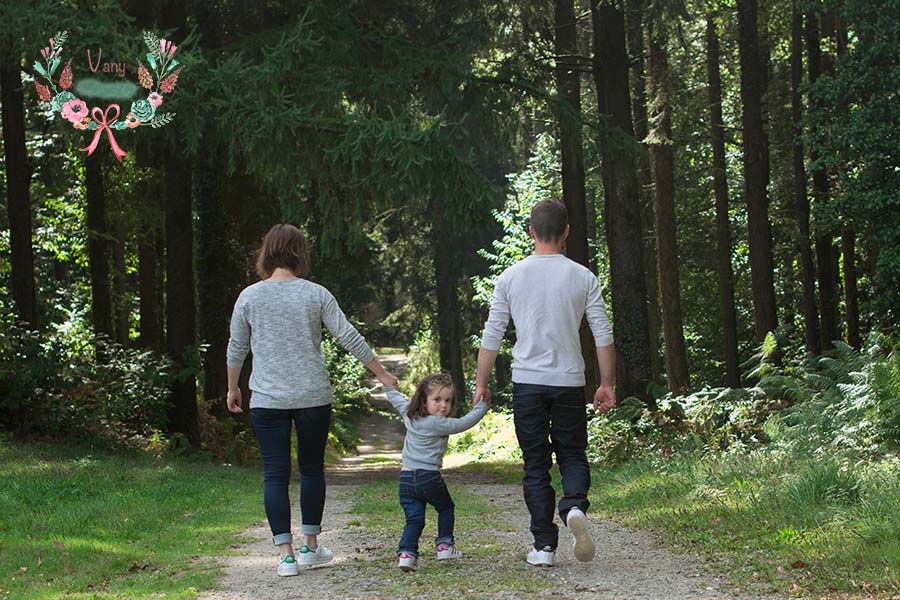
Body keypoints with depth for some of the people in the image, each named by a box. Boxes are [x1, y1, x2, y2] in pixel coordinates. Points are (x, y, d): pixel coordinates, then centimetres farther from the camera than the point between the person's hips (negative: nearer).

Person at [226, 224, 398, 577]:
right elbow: (349, 338, -1)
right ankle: (311, 546, 22)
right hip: (313, 397, 1)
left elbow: (236, 348, 8)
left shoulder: (249, 297, -1)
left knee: (276, 475, 2)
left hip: (267, 400, 0)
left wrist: (232, 389, 22)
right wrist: (381, 374, 8)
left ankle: (286, 553, -3)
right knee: (312, 469, 15)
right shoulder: (316, 294, -2)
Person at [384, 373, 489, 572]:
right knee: (446, 509, 20)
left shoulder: (409, 414, 8)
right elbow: (465, 423, -11)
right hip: (428, 476, -6)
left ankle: (406, 552, -11)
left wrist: (388, 383, 45)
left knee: (414, 518, 5)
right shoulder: (438, 424, -14)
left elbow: (395, 398, 26)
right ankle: (444, 545, 23)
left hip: (406, 477, 6)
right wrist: (483, 406, 1)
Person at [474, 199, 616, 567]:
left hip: (527, 381, 0)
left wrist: (481, 384, 8)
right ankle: (575, 506, -17)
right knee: (572, 455, 14)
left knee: (536, 465, 7)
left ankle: (544, 545, 4)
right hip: (570, 383, 0)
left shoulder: (511, 277, 0)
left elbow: (492, 336, 1)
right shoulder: (583, 277, 0)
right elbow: (603, 335, 0)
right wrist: (607, 384, 9)